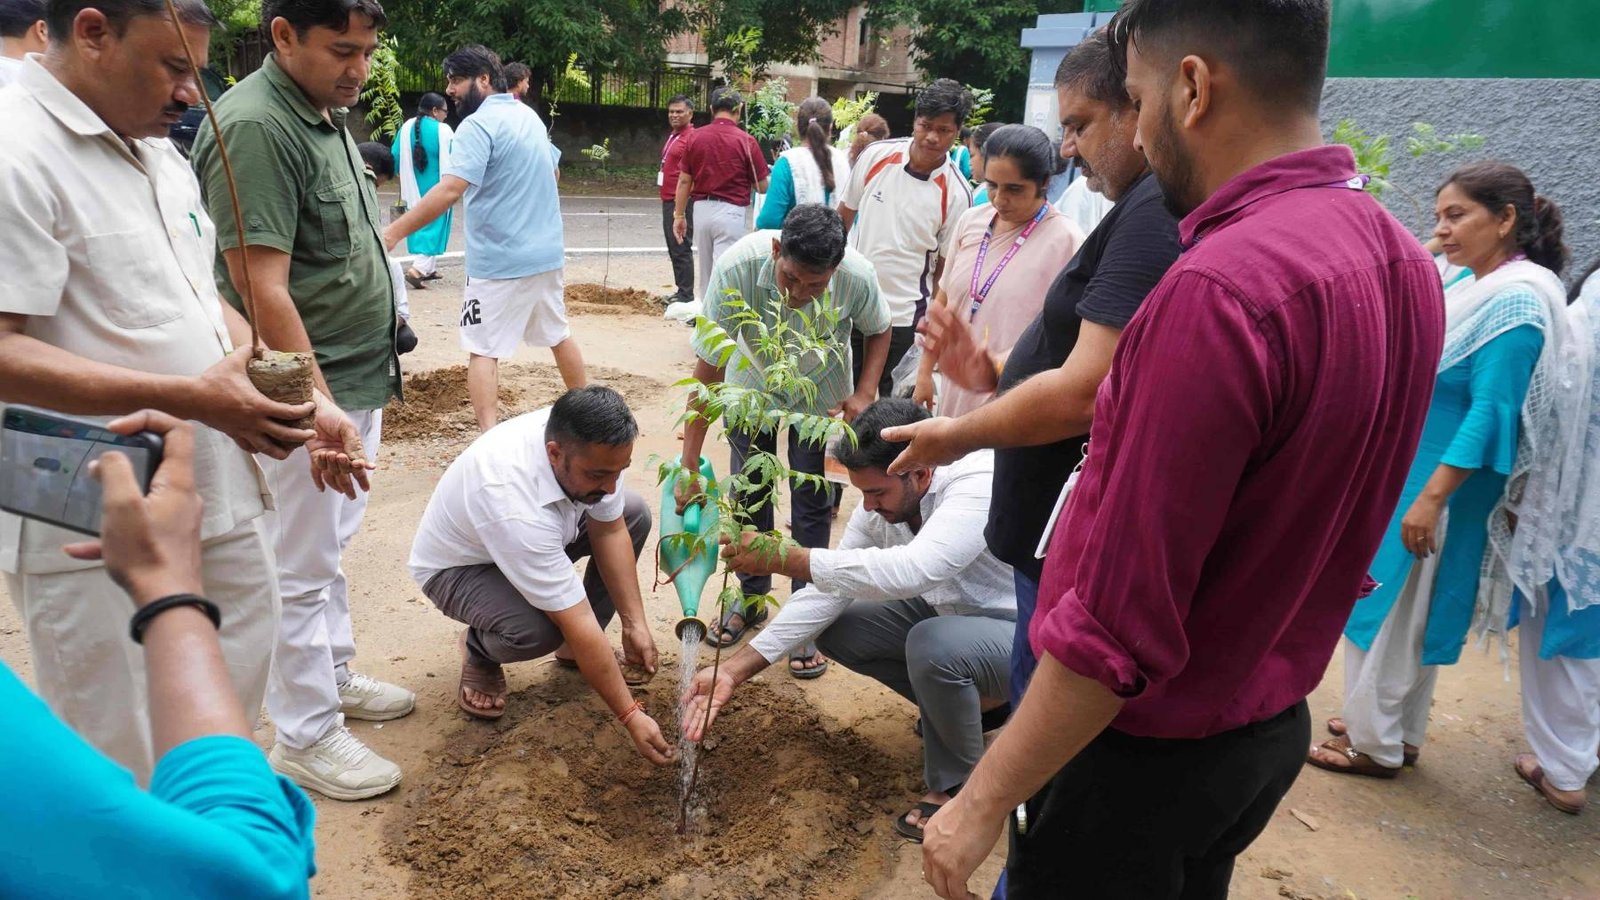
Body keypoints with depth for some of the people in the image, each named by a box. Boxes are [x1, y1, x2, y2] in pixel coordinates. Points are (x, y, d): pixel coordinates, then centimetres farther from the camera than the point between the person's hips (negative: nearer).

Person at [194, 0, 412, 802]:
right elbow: (262, 288, -24)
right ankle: (306, 736, 18)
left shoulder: (326, 116, 10)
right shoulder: (255, 127, -19)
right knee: (301, 567, 4)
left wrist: (363, 386, 17)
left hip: (356, 380, 9)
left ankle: (334, 675, 38)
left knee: (330, 547, 21)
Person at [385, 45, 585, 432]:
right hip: (547, 252, 8)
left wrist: (393, 232, -30)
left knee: (483, 350, -3)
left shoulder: (478, 125, -16)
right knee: (558, 334, 20)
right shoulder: (530, 115, 10)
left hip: (500, 261, -8)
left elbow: (450, 190, -28)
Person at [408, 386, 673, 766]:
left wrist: (635, 623, -15)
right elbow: (577, 624, -40)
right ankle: (480, 653, 2)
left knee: (634, 514, -10)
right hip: (458, 566, -7)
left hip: (537, 537, 7)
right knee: (535, 630, -35)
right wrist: (631, 716, -34)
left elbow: (609, 531, -10)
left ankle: (576, 647, 5)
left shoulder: (589, 446, -27)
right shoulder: (514, 505, -44)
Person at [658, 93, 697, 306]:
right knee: (674, 248, 14)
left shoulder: (691, 137, -12)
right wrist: (666, 197, 21)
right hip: (668, 200, 10)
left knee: (681, 248, -8)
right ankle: (681, 291, 22)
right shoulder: (673, 136, 17)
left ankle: (686, 295, -3)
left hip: (680, 202, -10)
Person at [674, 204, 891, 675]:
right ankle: (751, 599, 31)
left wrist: (863, 394, -23)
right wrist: (689, 467, -33)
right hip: (752, 384, 1)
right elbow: (708, 369, -33)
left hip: (820, 394, 0)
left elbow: (879, 330, -8)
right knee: (748, 494, 9)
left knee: (812, 505, 0)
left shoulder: (857, 276, -35)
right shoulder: (737, 266, -38)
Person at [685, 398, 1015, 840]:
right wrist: (733, 669, -15)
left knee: (933, 644, -36)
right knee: (833, 629, -3)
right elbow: (827, 591, -8)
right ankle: (968, 700, 12)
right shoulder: (881, 504, -9)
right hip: (950, 613, 8)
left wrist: (782, 559, -42)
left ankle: (956, 786, -7)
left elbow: (910, 570, -47)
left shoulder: (980, 481, -32)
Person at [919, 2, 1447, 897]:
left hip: (1145, 749, -8)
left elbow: (1117, 629, -28)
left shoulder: (1216, 293, -29)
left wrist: (982, 803, -18)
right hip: (1274, 728, 8)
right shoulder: (1405, 263, -1)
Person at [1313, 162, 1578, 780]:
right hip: (1405, 473, 9)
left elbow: (1490, 413, -23)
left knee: (1393, 607, 2)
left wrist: (1431, 498, -25)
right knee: (1404, 609, 17)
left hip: (1440, 483, -9)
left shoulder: (1518, 300, -18)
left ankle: (1376, 744, 16)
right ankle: (1398, 730, 32)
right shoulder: (1472, 285, 8)